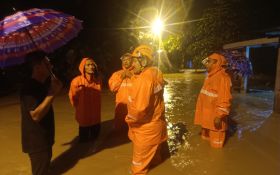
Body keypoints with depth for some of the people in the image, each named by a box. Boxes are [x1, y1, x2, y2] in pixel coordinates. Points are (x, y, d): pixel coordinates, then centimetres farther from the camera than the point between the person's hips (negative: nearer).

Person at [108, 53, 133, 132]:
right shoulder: (117, 74, 9)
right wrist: (121, 77, -8)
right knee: (120, 127, 13)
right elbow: (112, 87, -2)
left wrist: (131, 76, -13)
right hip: (121, 107, 2)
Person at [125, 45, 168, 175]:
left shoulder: (144, 79, -29)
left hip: (146, 127, -8)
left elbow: (140, 108, -32)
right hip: (155, 122, 8)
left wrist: (129, 119, -14)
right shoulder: (155, 74, -2)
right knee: (152, 151, 32)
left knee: (140, 157, 16)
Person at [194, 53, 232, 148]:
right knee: (205, 134, 26)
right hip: (206, 113, 10)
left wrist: (219, 116, -25)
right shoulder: (210, 76, 11)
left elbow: (224, 99, -24)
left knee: (215, 141, 7)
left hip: (214, 115, -10)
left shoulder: (222, 77, -21)